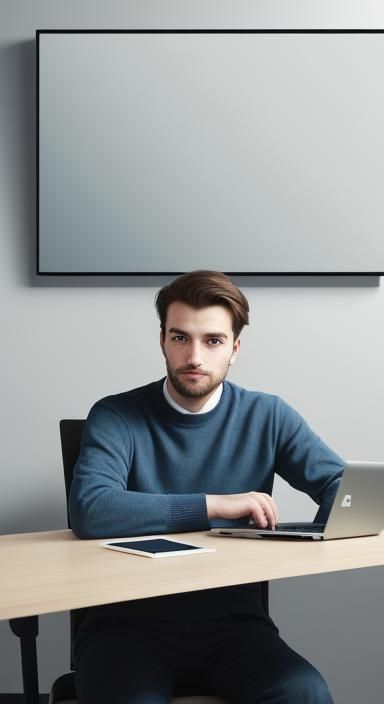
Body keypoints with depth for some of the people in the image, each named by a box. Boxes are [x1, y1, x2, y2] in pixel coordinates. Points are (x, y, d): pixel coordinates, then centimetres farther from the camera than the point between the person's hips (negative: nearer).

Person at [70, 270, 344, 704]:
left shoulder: (267, 417, 5)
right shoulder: (116, 418, -5)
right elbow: (89, 513, -21)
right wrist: (215, 504, -20)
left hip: (232, 619, 2)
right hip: (128, 622, -2)